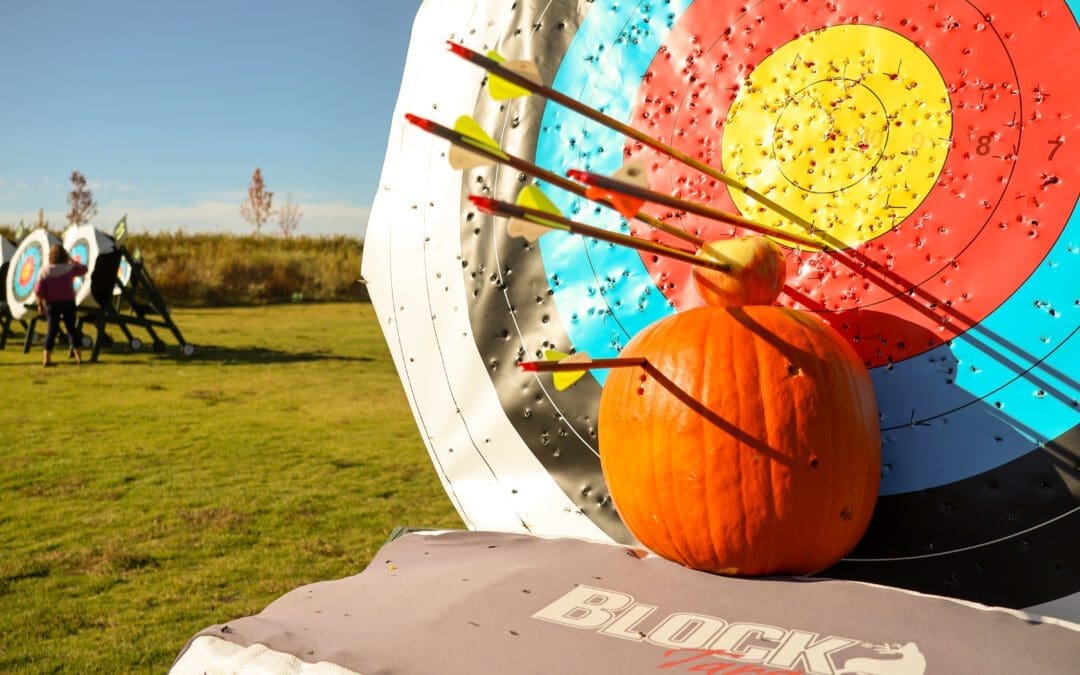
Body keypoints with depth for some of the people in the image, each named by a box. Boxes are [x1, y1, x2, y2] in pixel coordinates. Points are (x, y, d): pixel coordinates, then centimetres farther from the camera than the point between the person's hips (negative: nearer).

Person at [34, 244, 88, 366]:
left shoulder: (45, 271, -7)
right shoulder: (70, 268, -7)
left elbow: (39, 291, -8)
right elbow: (83, 269, 13)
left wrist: (40, 304, 4)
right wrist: (71, 260, 21)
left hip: (52, 304, 0)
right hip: (68, 302, 0)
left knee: (52, 330, 5)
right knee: (71, 328, 8)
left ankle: (47, 359, 5)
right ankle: (78, 356, 8)